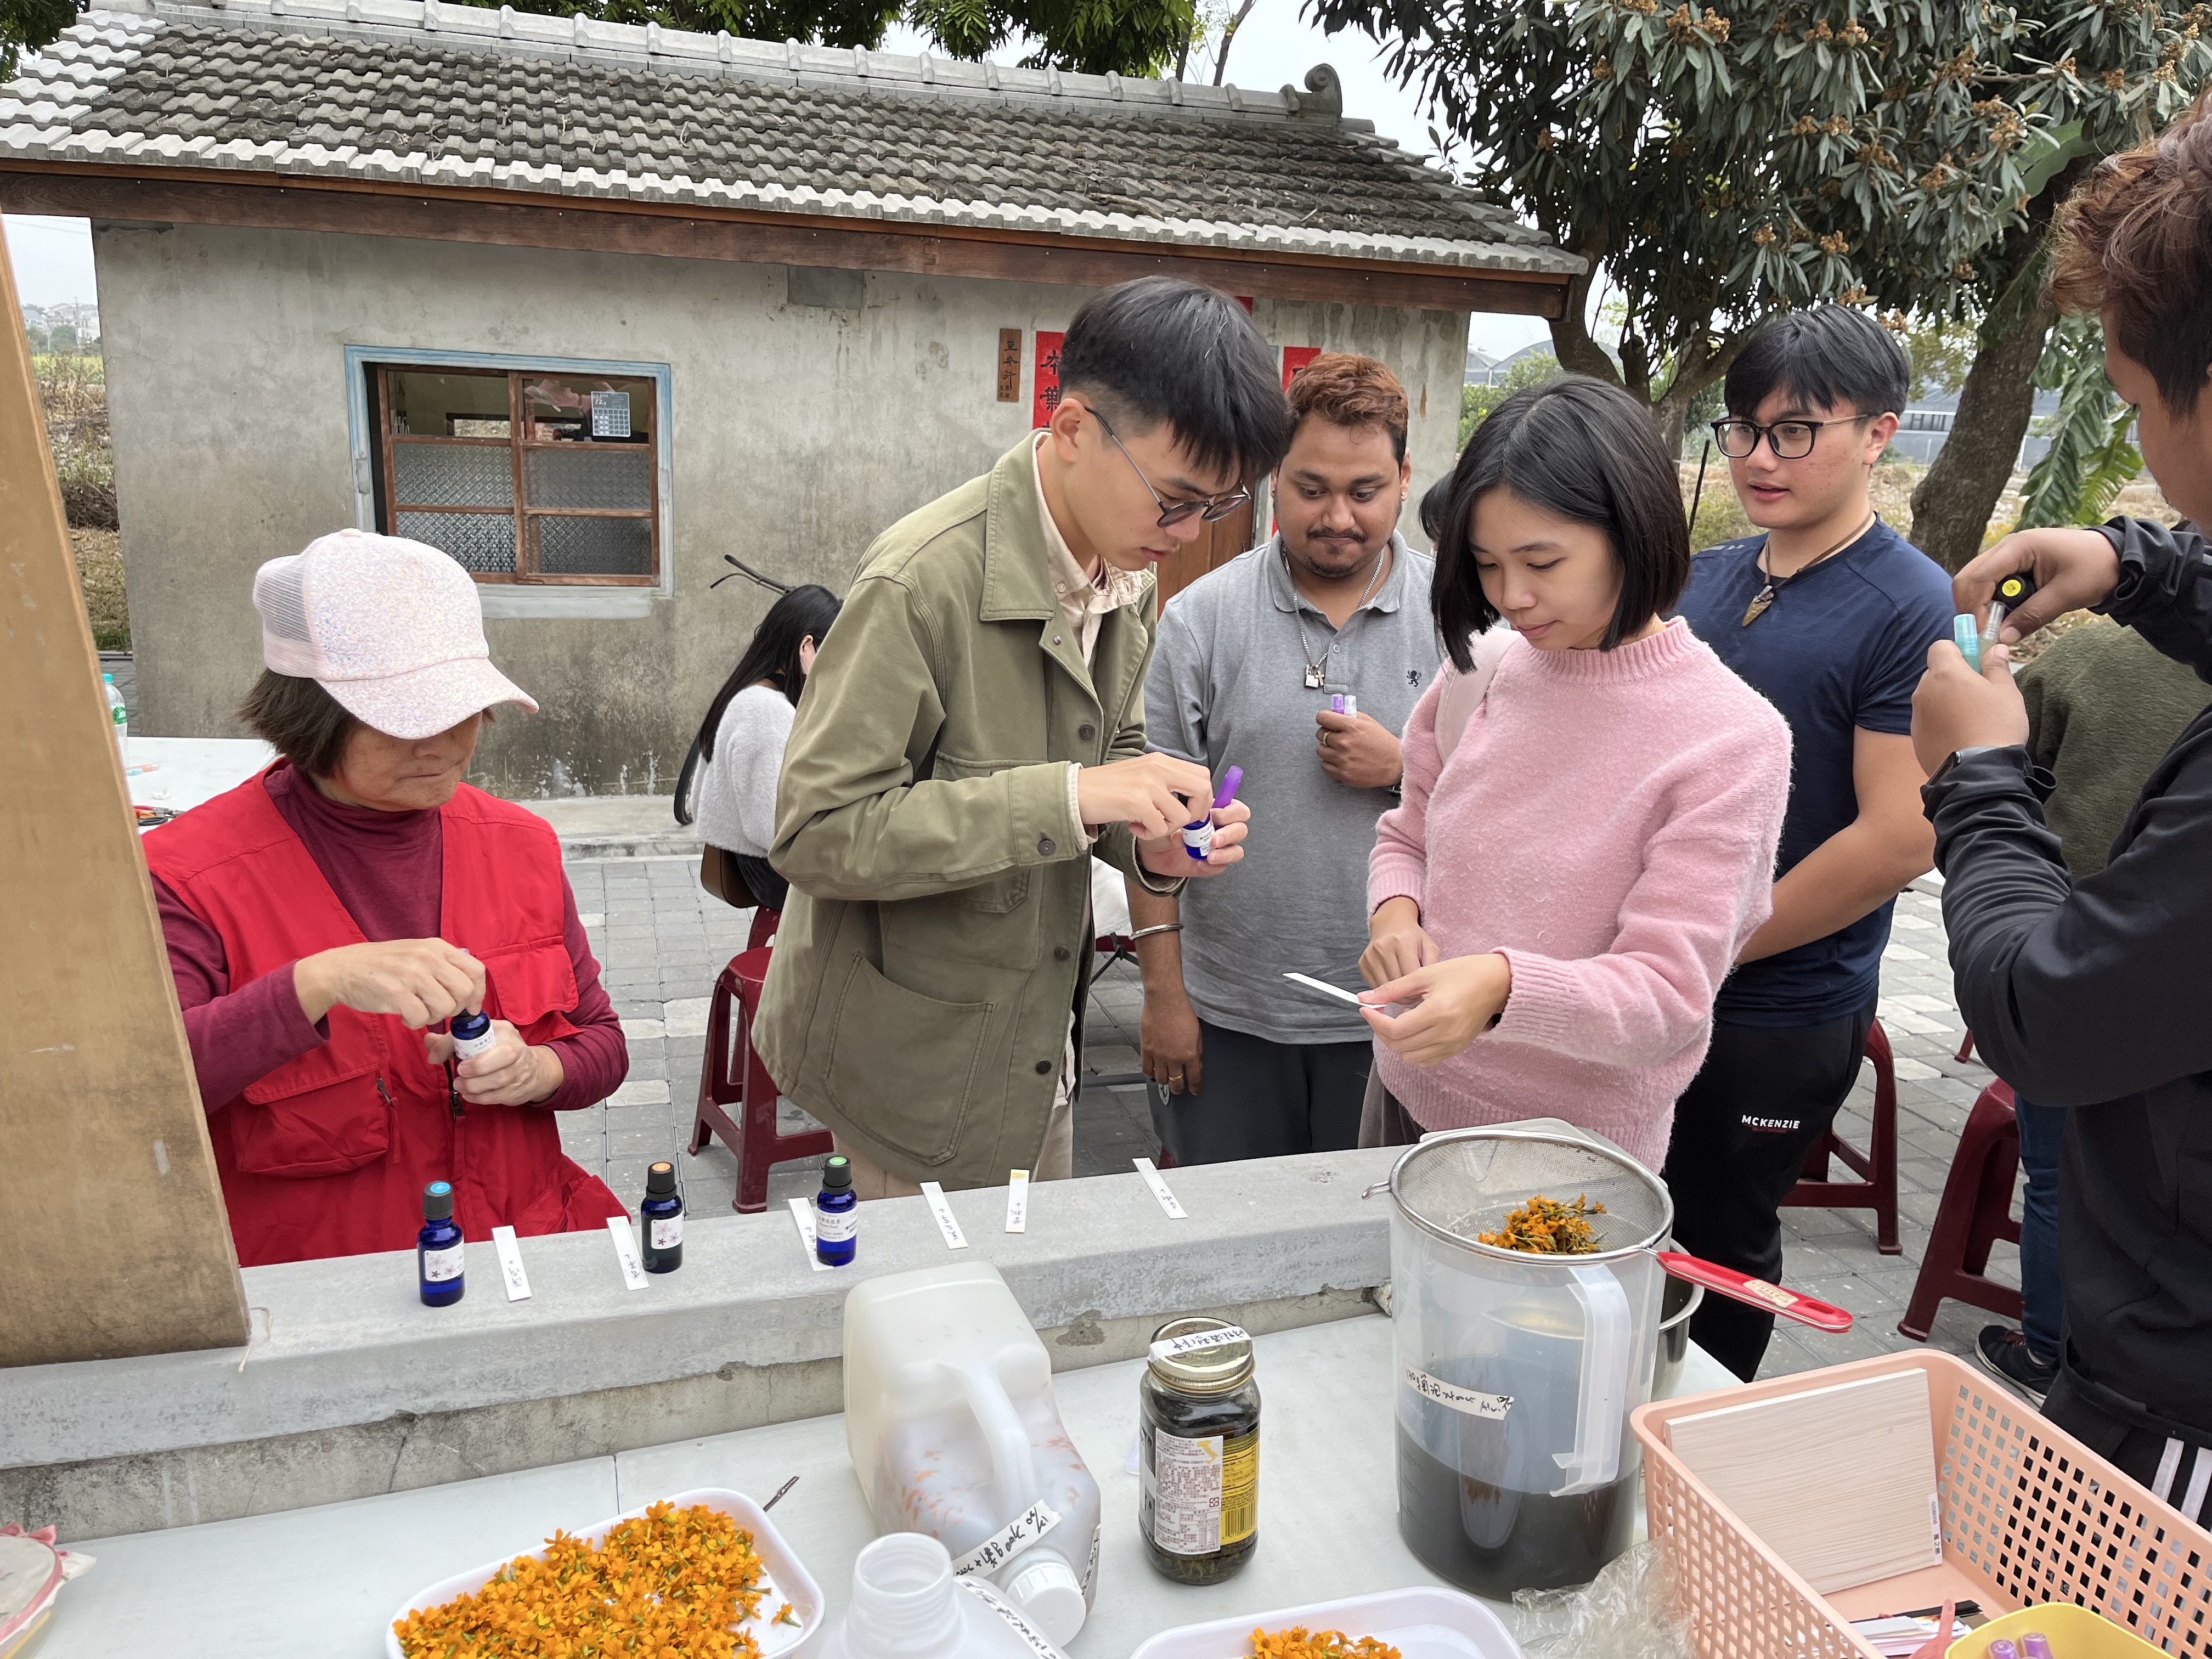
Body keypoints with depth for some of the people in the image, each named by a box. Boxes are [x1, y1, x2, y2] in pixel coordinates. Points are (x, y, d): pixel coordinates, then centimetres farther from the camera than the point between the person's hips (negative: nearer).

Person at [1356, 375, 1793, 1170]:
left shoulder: (1733, 738, -17)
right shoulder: (1481, 672, -4)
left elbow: (1667, 999, -19)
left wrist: (1504, 986, -37)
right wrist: (1395, 912, -12)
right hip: (1409, 1097, 5)